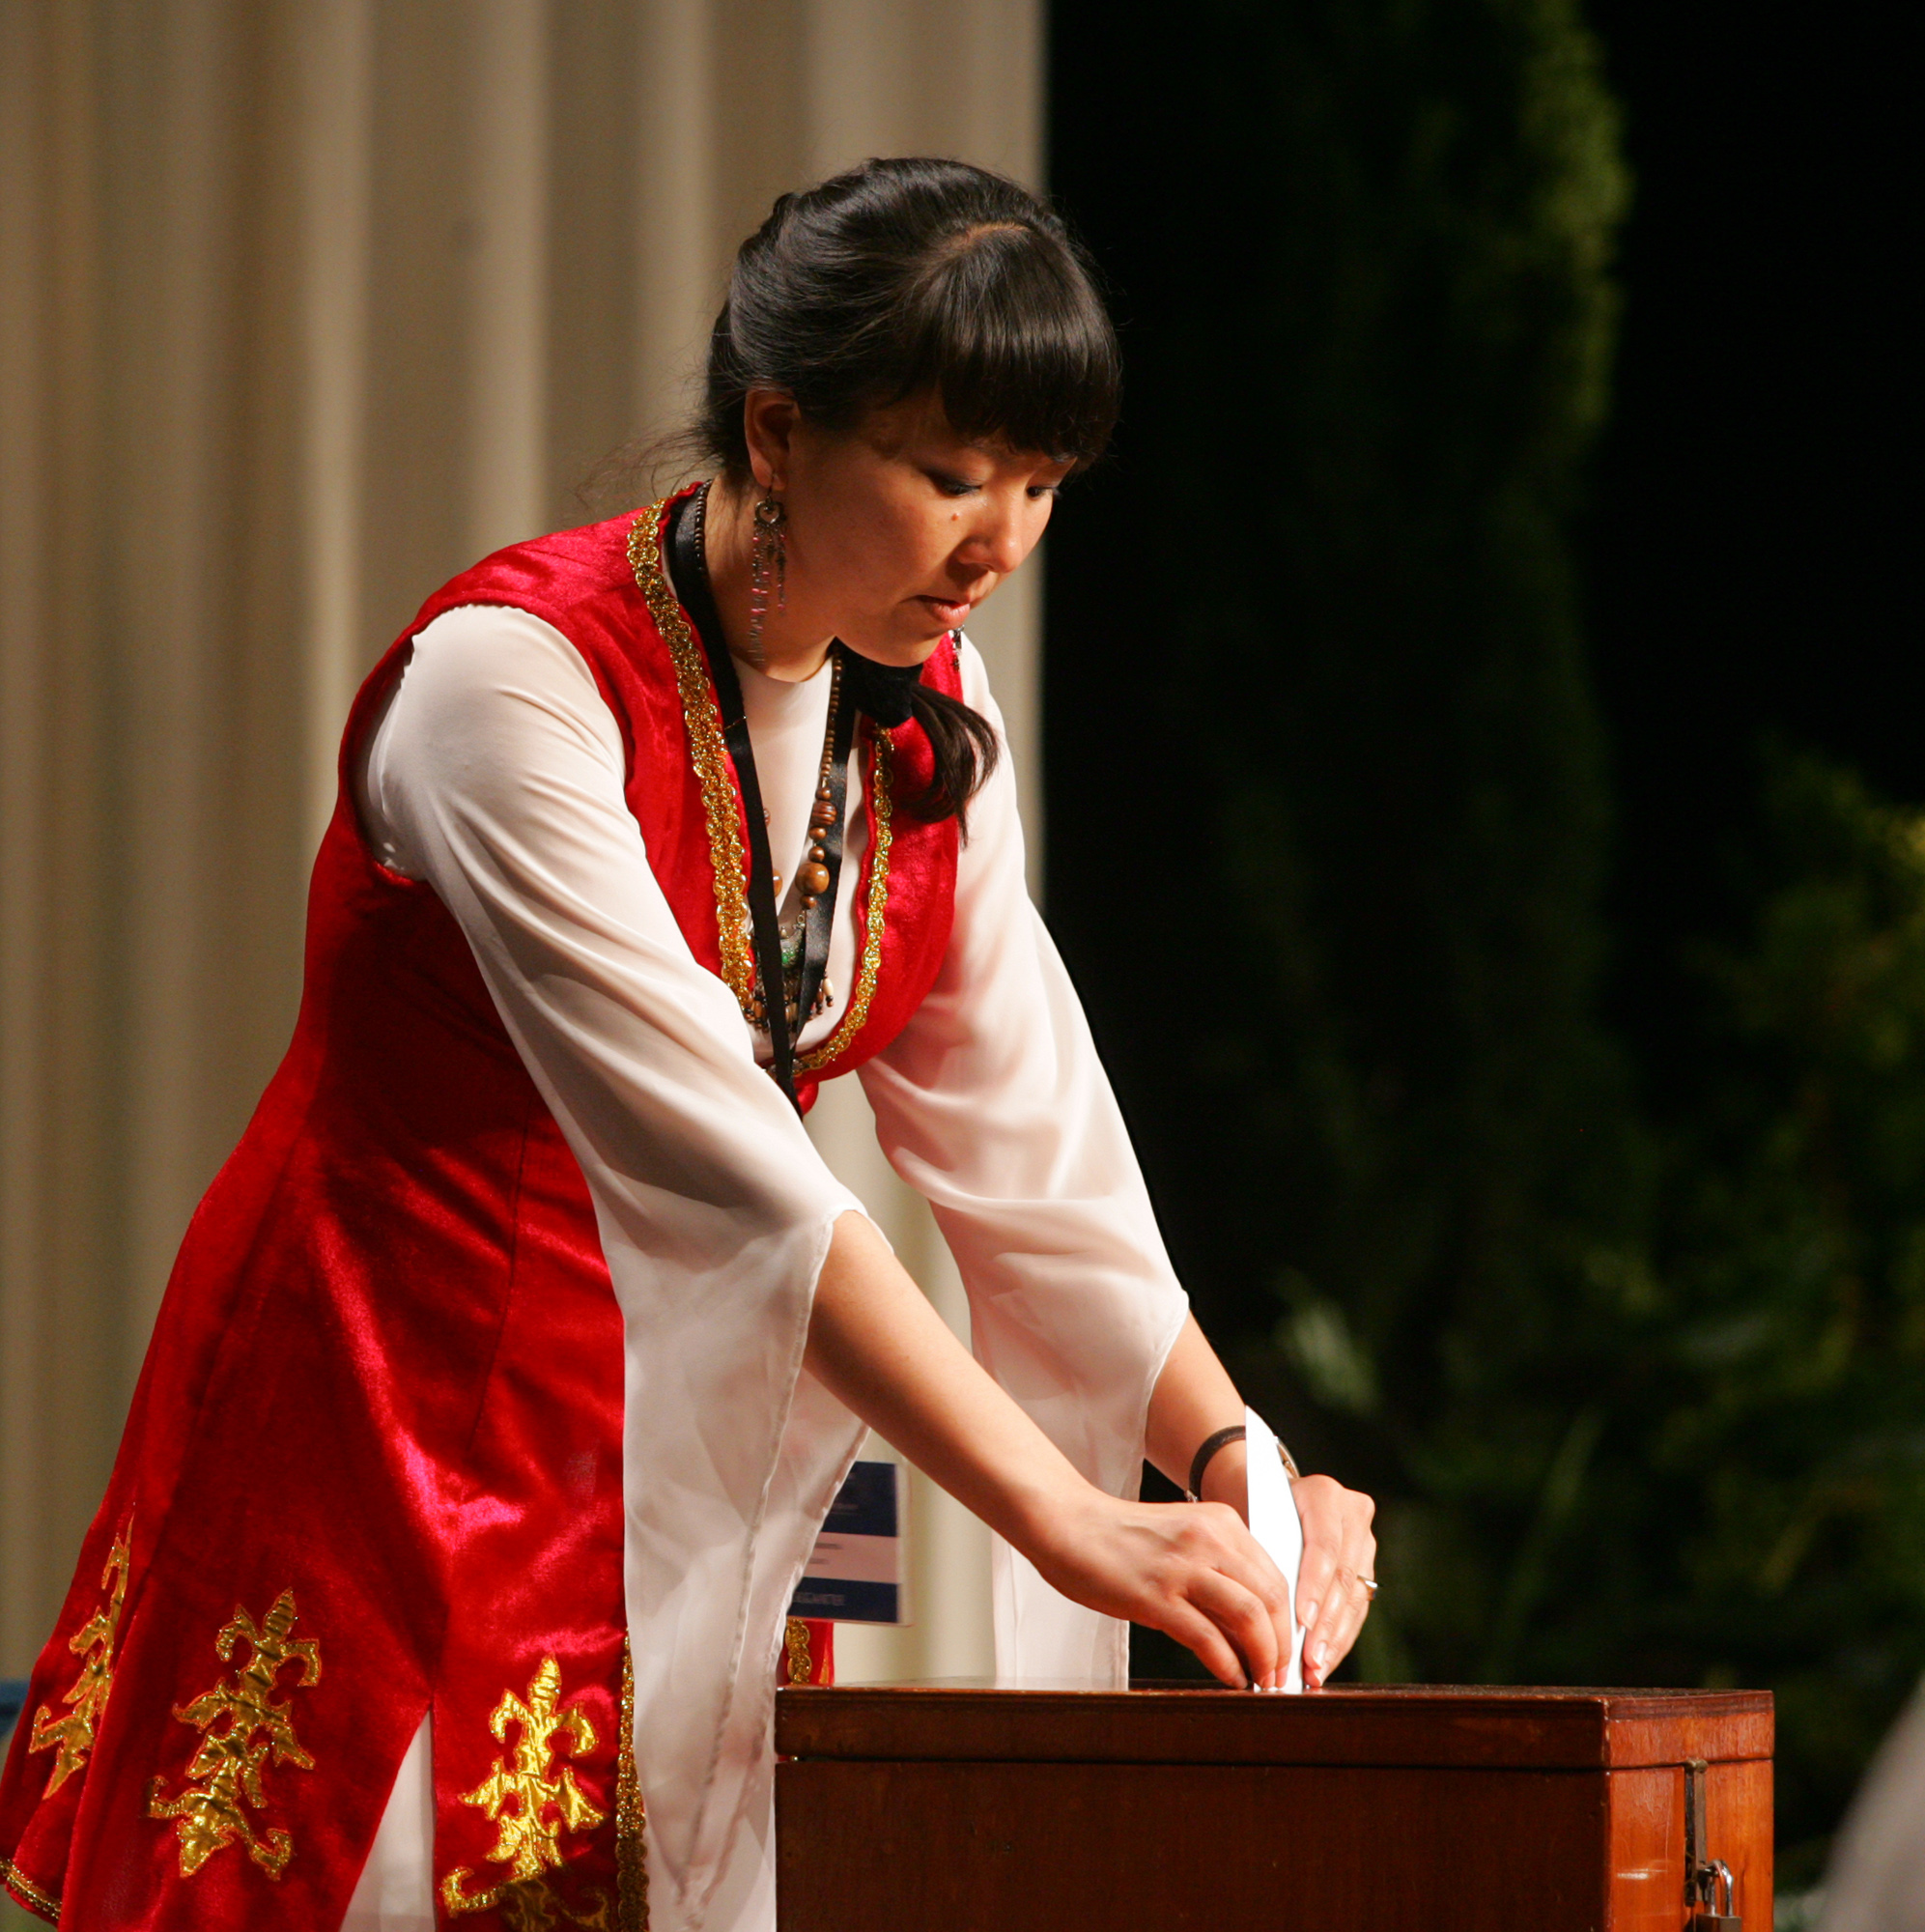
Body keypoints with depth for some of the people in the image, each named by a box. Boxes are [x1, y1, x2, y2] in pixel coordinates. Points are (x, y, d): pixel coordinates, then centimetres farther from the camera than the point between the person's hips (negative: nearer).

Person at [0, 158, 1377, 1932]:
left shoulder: (924, 709, 2)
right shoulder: (514, 675, -22)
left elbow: (1021, 1126, 1)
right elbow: (721, 1178, -30)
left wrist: (1235, 1456, -14)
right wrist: (1068, 1524, -35)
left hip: (683, 1448, 6)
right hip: (390, 1442, -6)